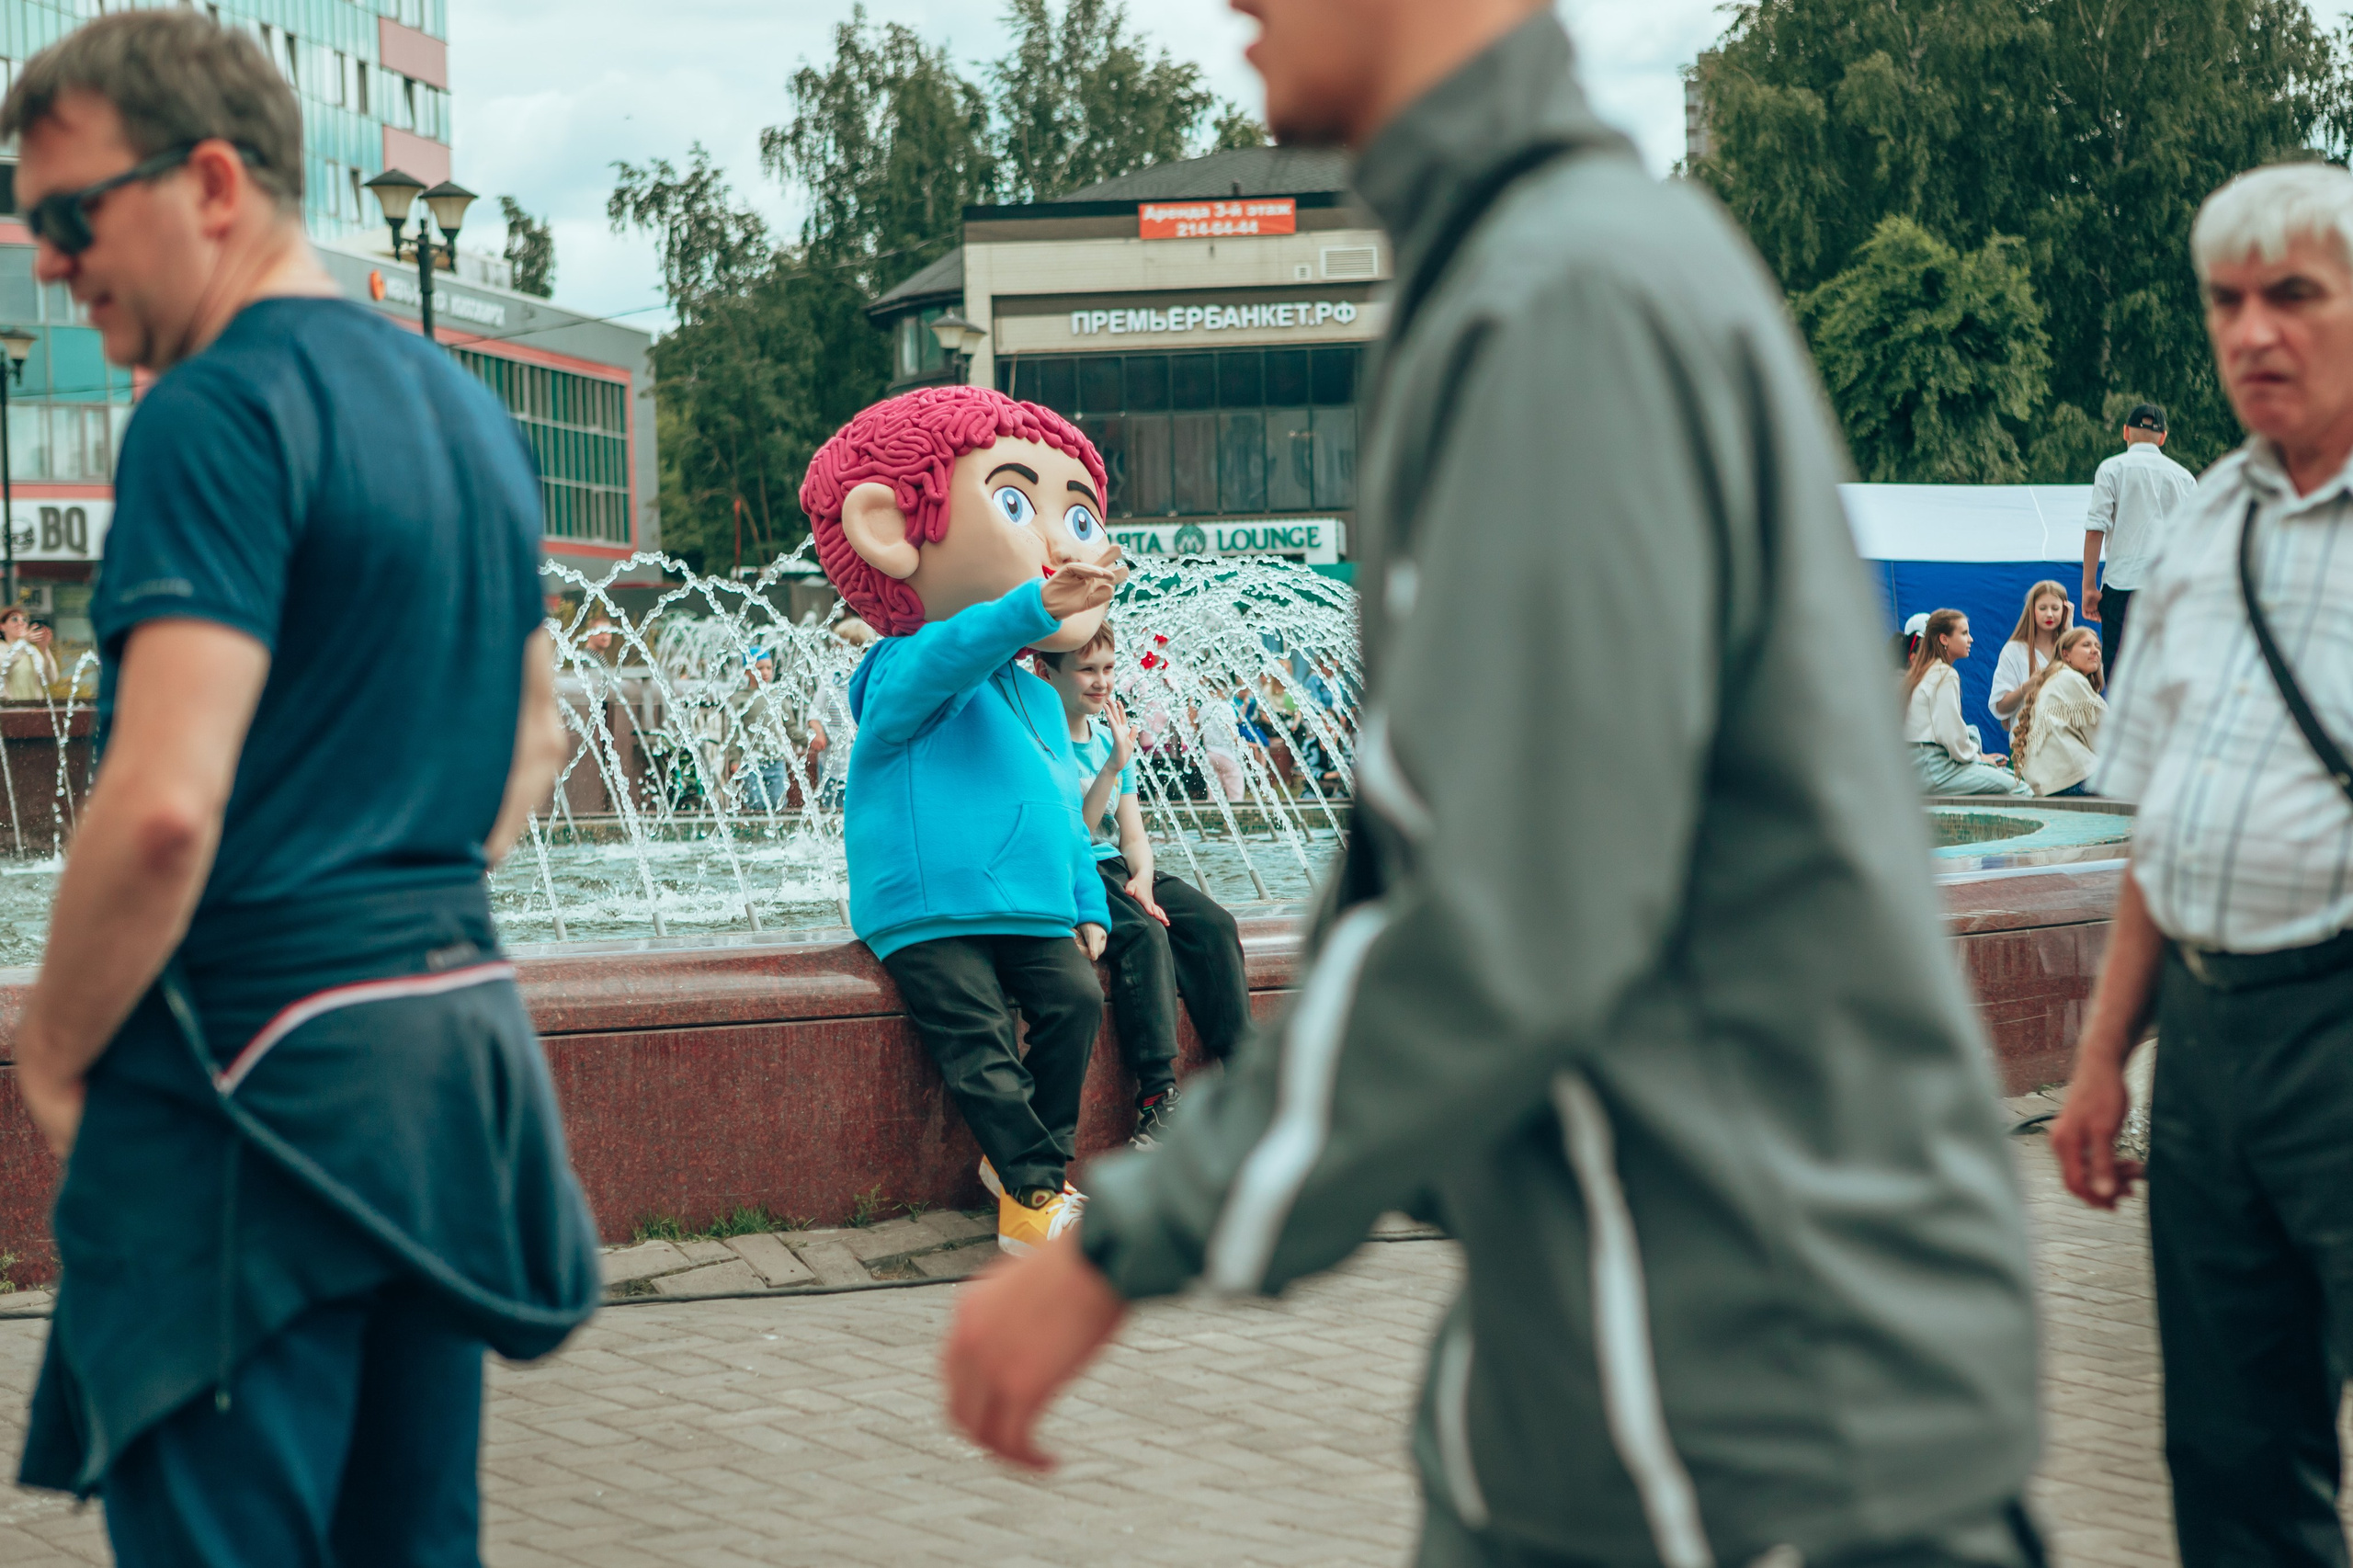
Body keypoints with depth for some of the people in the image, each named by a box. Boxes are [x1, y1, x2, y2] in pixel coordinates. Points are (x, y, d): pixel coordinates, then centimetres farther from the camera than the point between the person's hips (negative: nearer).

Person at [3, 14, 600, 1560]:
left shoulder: (223, 413, -14)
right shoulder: (468, 408, 15)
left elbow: (165, 805, -22)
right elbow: (534, 730, 26)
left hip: (257, 1069, -9)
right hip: (458, 1028, 9)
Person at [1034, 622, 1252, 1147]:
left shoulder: (1111, 736, 15)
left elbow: (1132, 834, 13)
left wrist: (1142, 879, -8)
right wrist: (1112, 768, -22)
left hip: (1117, 869, 7)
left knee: (1214, 924, -17)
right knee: (1143, 933, -33)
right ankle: (1158, 1098, -37)